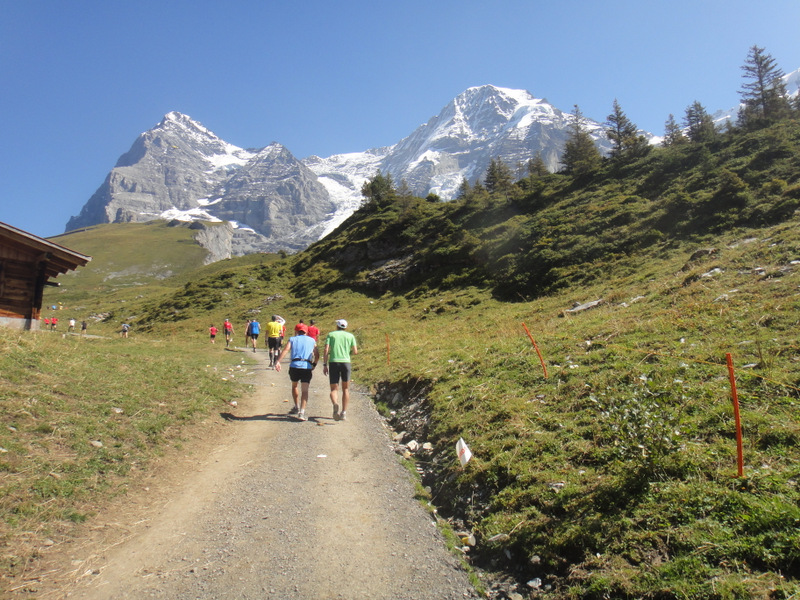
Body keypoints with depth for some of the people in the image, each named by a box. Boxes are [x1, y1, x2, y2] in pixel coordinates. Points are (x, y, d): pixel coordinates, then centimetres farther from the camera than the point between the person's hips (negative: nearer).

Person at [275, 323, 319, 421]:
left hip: (294, 366, 1)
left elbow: (286, 350, -4)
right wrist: (314, 364, 31)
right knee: (305, 390, -2)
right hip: (307, 367, 0)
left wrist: (277, 361, -12)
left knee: (294, 386, 25)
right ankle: (302, 412, -17)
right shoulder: (312, 340, 18)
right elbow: (317, 355, 15)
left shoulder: (292, 339, 14)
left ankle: (297, 407, 32)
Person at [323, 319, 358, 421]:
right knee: (346, 389, 14)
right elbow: (355, 352, 7)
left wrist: (325, 365, 1)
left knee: (334, 389, 4)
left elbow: (326, 350, 0)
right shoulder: (350, 336, 12)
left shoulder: (331, 334, 11)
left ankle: (335, 404, -28)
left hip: (333, 363, 0)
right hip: (346, 362, 0)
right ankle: (344, 413, 10)